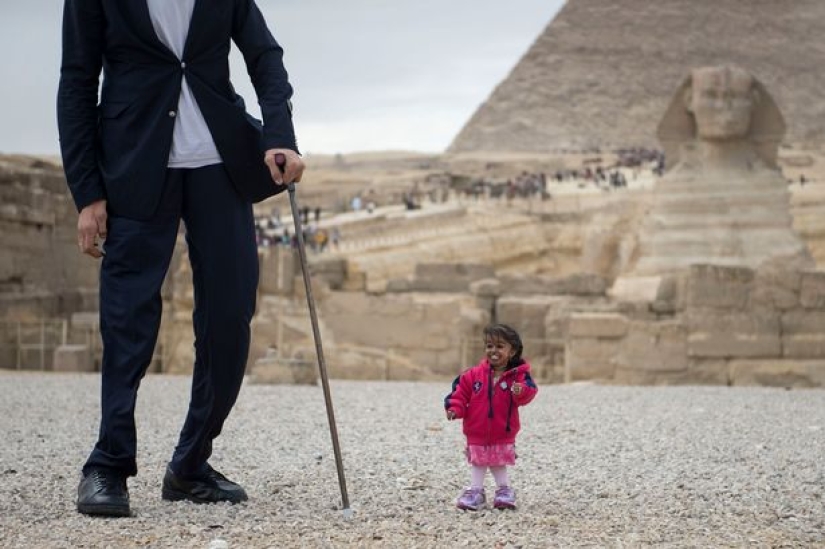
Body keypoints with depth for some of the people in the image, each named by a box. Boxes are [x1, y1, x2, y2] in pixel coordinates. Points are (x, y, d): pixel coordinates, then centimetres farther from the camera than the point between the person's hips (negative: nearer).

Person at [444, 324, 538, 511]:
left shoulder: (517, 376, -9)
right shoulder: (474, 374, -5)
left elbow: (528, 393, -19)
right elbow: (461, 392, -3)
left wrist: (521, 392, -42)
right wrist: (455, 408, -17)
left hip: (503, 434, -2)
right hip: (477, 433, 2)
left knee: (499, 464, 11)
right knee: (477, 463, 12)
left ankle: (504, 490, 26)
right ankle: (475, 492, 21)